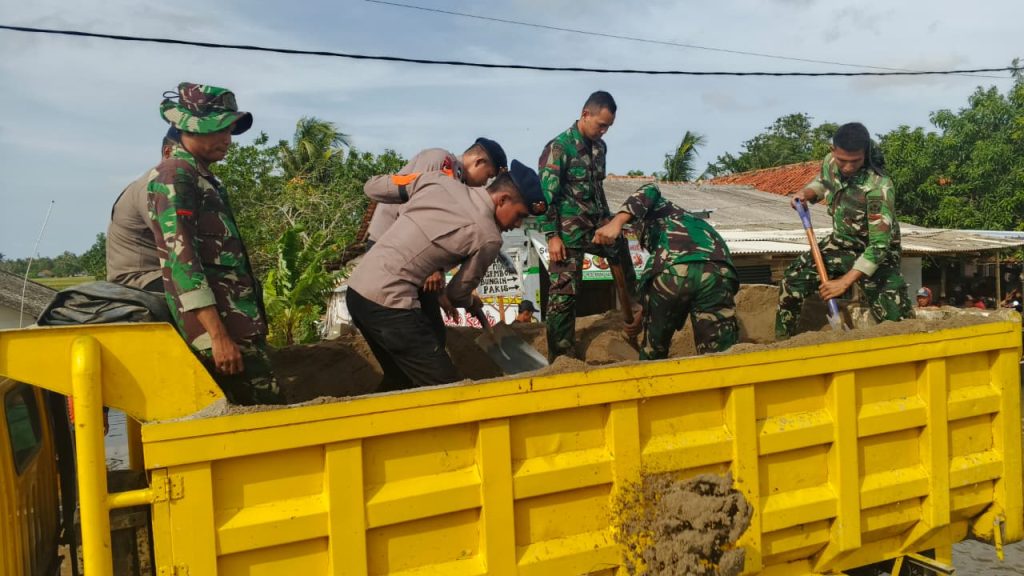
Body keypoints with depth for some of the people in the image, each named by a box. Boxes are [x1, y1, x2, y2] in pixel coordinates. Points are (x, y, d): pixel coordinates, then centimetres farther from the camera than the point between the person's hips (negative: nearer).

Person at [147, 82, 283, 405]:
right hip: (221, 327, -9)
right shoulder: (174, 176, -7)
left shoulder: (202, 178, 21)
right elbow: (181, 257, -17)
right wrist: (218, 335, -23)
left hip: (236, 323, 9)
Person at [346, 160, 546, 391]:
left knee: (399, 378, 22)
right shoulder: (488, 237, -9)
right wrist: (473, 304, 28)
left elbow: (372, 188, 16)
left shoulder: (439, 181, 7)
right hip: (387, 302, -8)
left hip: (355, 288, 9)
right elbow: (457, 293, 5)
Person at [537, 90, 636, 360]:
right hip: (568, 231, -7)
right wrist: (552, 236, -19)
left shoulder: (600, 146, 8)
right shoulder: (558, 147, -13)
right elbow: (545, 195, -15)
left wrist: (608, 220, 22)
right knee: (564, 292, -4)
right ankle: (561, 356, 4)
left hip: (596, 225, 7)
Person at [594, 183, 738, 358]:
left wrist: (616, 222, -9)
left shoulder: (657, 207, 34)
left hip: (672, 268, -5)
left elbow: (650, 191, 6)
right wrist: (641, 317, 60)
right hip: (718, 270, 5)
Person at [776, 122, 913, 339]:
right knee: (792, 282, -3)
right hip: (840, 244, 6)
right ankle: (782, 342, 13)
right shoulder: (829, 163, -12)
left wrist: (845, 282, -33)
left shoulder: (878, 187, -31)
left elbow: (879, 245, -31)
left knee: (895, 317, -16)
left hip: (876, 253, -5)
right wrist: (807, 193, -7)